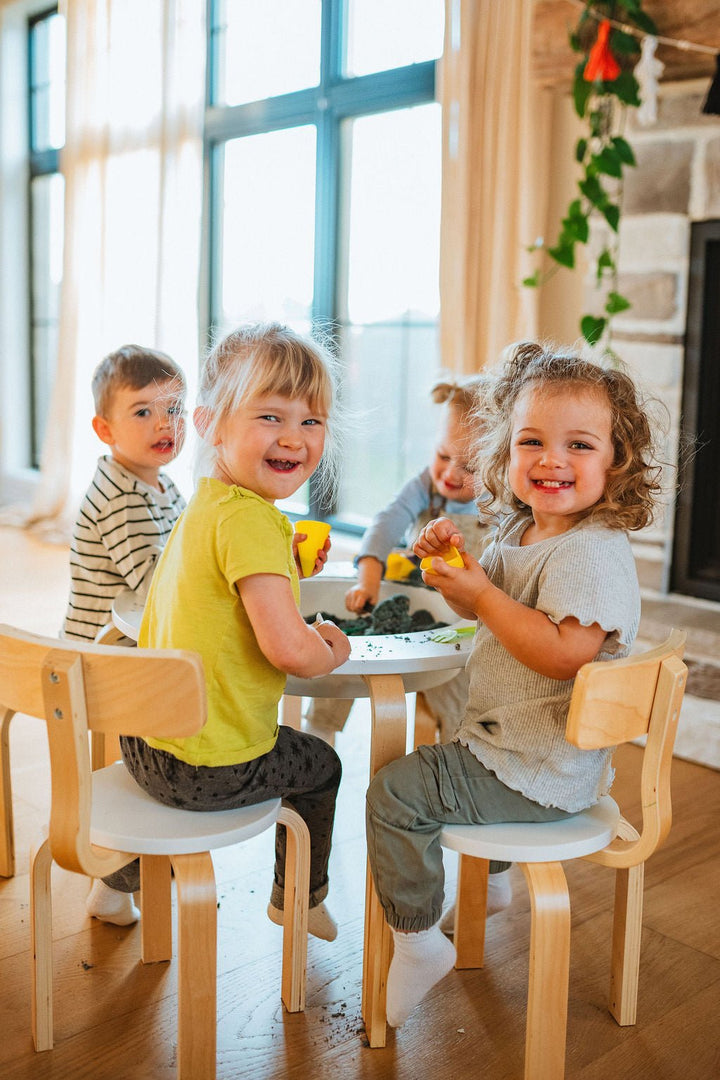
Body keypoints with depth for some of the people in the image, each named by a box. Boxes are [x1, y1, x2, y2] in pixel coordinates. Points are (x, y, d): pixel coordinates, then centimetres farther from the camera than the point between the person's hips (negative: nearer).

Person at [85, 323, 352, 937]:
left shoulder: (202, 508, 6)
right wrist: (333, 651, -10)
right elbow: (288, 649, -30)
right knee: (320, 765, 21)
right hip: (211, 769, -8)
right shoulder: (250, 520, -25)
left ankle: (119, 885, 52)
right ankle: (300, 899, 47)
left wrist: (284, 567, 11)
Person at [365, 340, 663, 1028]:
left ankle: (416, 939, 5)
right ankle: (492, 879, 58)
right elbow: (486, 603, 17)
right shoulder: (523, 532, 6)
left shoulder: (590, 551, -25)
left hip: (542, 774, -11)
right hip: (517, 743, 11)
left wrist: (482, 595, -28)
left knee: (395, 792, -13)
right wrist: (451, 558, -3)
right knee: (451, 760, 38)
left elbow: (566, 653, -34)